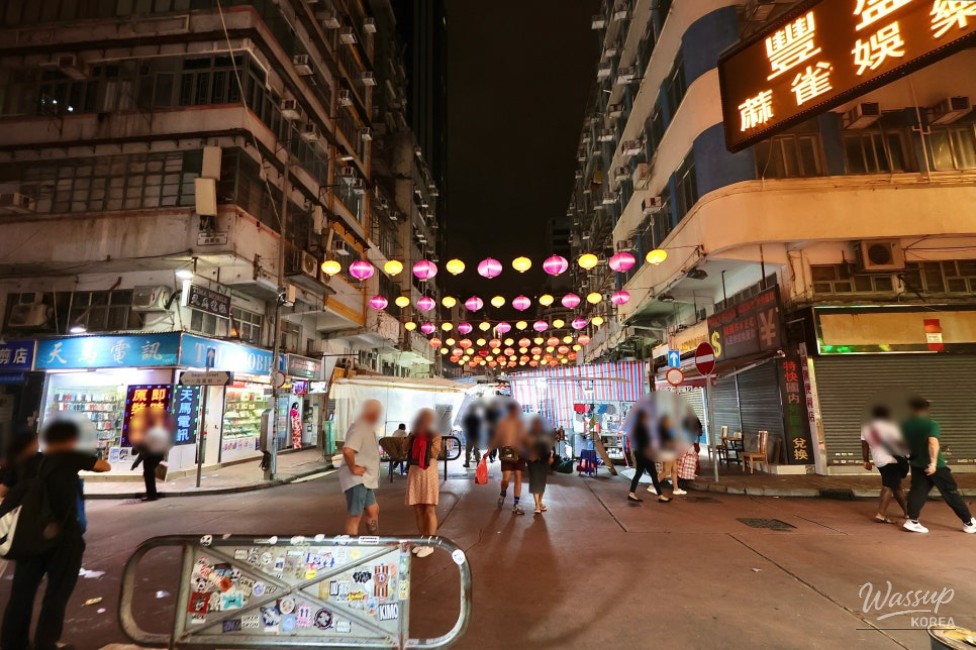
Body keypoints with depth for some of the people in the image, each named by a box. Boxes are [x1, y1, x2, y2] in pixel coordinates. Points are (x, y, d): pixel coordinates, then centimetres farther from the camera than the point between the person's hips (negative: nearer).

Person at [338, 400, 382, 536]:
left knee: (373, 511, 16)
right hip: (356, 480, -10)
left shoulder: (368, 428, 14)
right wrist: (353, 468, -23)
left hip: (365, 480, 10)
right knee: (354, 517, -2)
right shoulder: (359, 428, -19)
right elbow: (347, 450, -35)